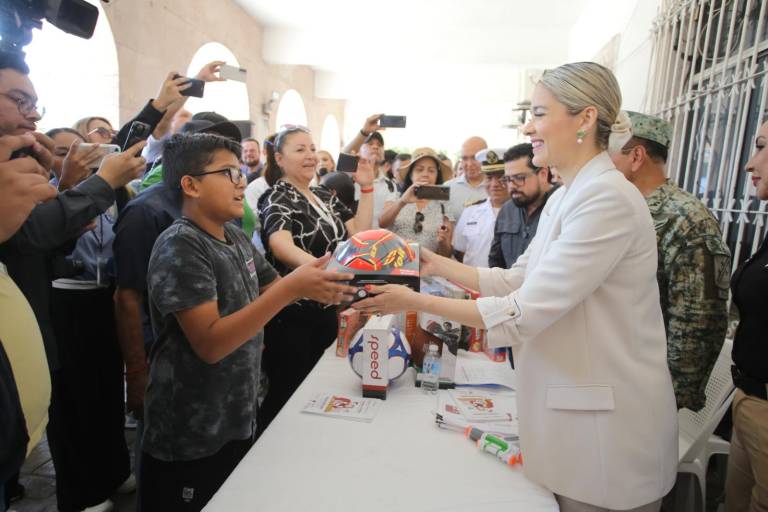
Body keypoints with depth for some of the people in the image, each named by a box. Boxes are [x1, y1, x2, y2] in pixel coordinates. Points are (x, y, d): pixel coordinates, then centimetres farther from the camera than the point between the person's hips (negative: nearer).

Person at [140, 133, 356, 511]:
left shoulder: (236, 238, 3)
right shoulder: (180, 247, -21)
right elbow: (210, 344, -28)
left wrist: (316, 282, -11)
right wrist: (291, 288, -34)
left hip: (236, 421, 7)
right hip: (189, 438, -7)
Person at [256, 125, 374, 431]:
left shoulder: (325, 197, 12)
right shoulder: (277, 199, -10)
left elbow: (360, 233, 6)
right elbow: (280, 244, -31)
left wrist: (367, 188, 1)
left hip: (326, 308, 7)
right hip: (291, 313, -7)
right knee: (286, 394, 4)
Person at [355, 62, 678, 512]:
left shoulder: (608, 200, -24)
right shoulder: (566, 198, 7)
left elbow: (523, 314, -26)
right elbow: (515, 280, 8)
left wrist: (418, 302, -20)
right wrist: (435, 264, 3)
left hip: (605, 422, -8)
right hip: (570, 403, 8)